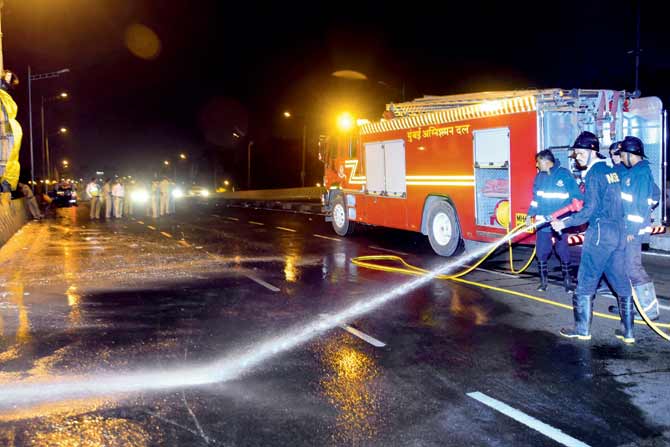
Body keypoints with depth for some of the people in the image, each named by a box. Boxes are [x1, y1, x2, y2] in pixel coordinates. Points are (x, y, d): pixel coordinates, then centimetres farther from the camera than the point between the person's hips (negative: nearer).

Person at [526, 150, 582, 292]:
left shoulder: (564, 174, -8)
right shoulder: (539, 177, 7)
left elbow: (577, 195, -5)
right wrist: (530, 214, 8)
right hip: (542, 222, 4)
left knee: (562, 251, 2)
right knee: (541, 252, 4)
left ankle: (567, 280, 17)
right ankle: (543, 281, 17)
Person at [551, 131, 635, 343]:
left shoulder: (594, 174, -11)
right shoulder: (611, 170, 14)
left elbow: (590, 210, -16)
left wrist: (564, 223, -12)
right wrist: (580, 205, 22)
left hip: (600, 233, -8)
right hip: (618, 232, 8)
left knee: (586, 282, 1)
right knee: (621, 282, 10)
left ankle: (582, 329, 7)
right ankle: (628, 331, 14)